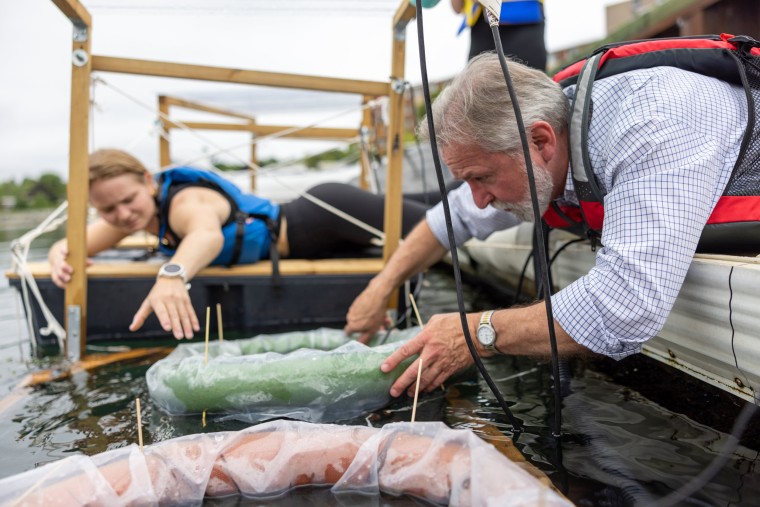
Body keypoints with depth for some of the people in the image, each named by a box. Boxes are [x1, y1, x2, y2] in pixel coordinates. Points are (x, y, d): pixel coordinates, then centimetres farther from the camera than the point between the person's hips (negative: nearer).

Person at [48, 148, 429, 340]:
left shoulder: (186, 202, -30)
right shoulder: (141, 209, -3)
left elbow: (208, 234, -54)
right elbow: (72, 244, 2)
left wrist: (172, 275, -75)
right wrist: (61, 258, -23)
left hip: (322, 218, -8)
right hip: (306, 244, 8)